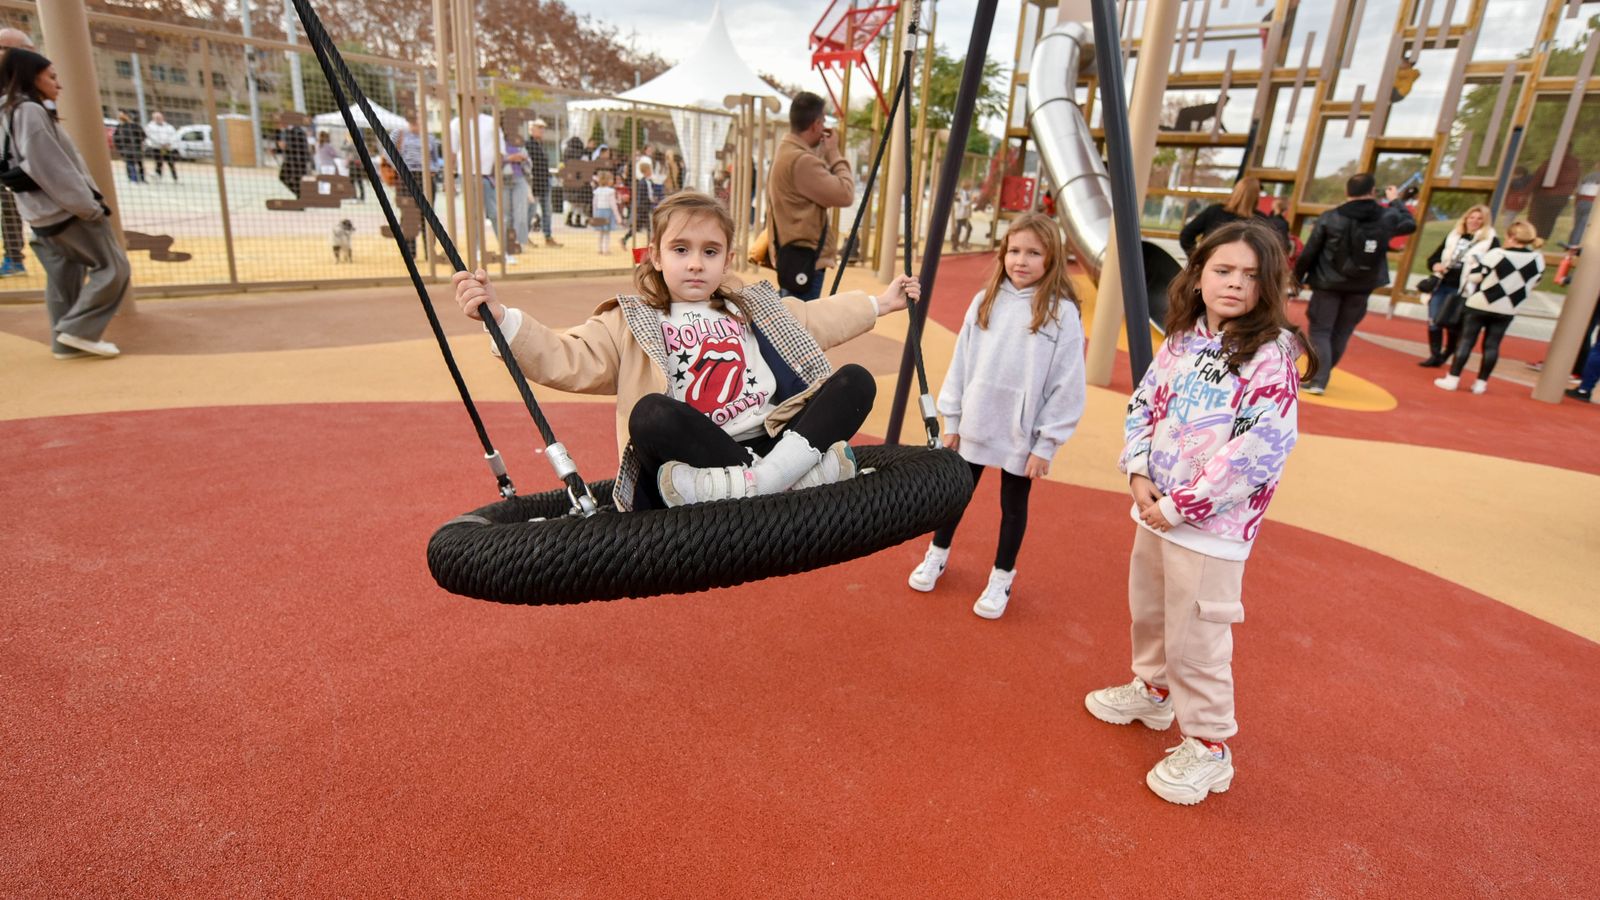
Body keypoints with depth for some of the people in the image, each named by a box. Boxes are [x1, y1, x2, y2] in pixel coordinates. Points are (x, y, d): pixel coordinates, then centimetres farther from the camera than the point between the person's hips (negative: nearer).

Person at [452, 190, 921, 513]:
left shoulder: (756, 310, 25)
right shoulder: (630, 324, 11)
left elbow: (821, 319, 38)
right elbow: (565, 359, -2)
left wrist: (878, 303, 42)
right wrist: (502, 318, -17)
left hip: (773, 440, 5)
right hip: (694, 459, -4)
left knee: (855, 381, -11)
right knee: (652, 413, -36)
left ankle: (761, 479, -33)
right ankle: (803, 472, -32)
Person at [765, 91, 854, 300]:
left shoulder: (785, 152, 12)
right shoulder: (801, 160, -19)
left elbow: (823, 189, 19)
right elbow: (844, 195, -18)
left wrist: (825, 153, 9)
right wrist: (834, 154, -6)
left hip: (795, 253, 11)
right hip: (802, 256, -11)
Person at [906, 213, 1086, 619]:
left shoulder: (1062, 312, -11)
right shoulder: (985, 301, -1)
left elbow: (1067, 386, -10)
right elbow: (961, 363, 4)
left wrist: (1046, 444, -10)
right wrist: (951, 420, 5)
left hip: (1023, 435, -3)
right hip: (975, 425, 3)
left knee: (1013, 506, 12)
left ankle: (1001, 578, 32)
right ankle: (937, 555, 39)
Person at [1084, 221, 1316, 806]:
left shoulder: (1272, 353, -15)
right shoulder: (1182, 340, 5)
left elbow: (1263, 446, -22)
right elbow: (1143, 405, 10)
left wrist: (1181, 505, -20)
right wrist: (1139, 475, -6)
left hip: (1212, 525, -7)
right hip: (1155, 511, 7)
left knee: (1196, 639, 2)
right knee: (1149, 612, 24)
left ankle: (1207, 747, 23)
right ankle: (1152, 690, 49)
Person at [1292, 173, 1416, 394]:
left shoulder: (1330, 218, -12)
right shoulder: (1387, 217, -1)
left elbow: (1308, 253, -11)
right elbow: (1410, 224, 21)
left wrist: (1298, 277, 4)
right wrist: (1396, 201, 35)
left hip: (1328, 284, -3)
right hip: (1362, 287, 4)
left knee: (1320, 332, 2)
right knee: (1341, 334, 15)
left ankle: (1317, 381, -8)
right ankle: (1320, 376, 26)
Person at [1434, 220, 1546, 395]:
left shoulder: (1497, 253, -17)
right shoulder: (1538, 259, -2)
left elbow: (1474, 277, -15)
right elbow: (1533, 283, 11)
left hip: (1480, 304, -4)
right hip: (1507, 309, 4)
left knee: (1466, 341, 2)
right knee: (1492, 345, 9)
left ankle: (1452, 379, 1)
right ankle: (1481, 383, 11)